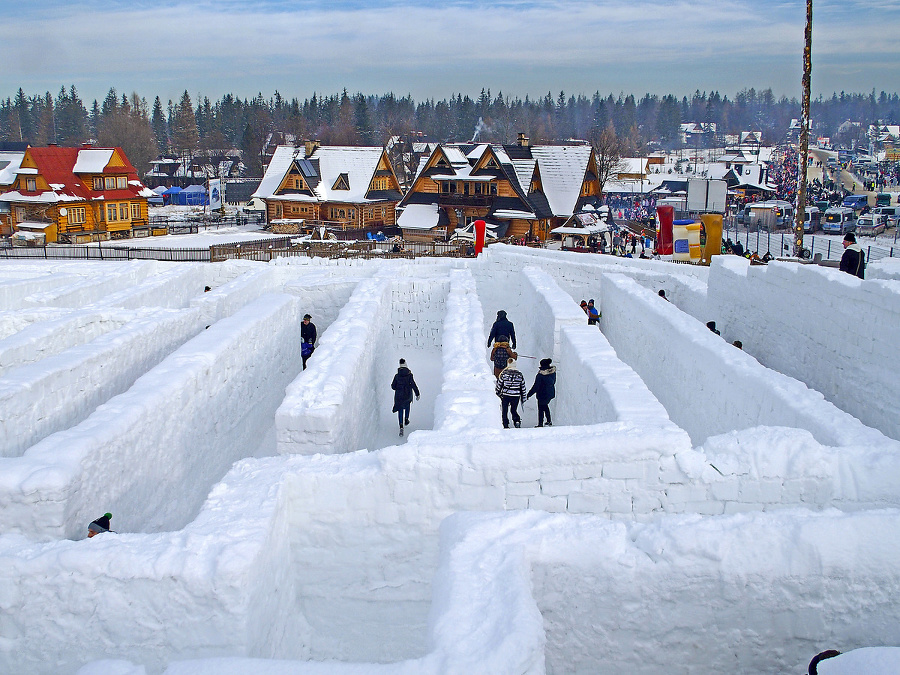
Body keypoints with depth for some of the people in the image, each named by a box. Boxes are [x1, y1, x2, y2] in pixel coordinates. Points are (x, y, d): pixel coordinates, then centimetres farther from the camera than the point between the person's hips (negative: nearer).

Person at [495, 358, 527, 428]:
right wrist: (523, 400, 14)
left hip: (505, 396, -2)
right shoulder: (519, 375, 0)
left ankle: (506, 425, 9)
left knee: (505, 411, 11)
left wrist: (497, 391, 20)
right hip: (516, 396, 2)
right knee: (514, 411, 18)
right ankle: (517, 420, -5)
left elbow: (499, 384, 0)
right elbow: (523, 388, 5)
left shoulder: (504, 373, -7)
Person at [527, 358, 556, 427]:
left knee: (541, 409, 11)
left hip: (543, 395, -7)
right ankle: (549, 421, 35)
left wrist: (528, 395, -14)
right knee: (545, 405, 28)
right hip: (551, 393, 7)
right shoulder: (553, 371, -6)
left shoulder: (540, 374, -25)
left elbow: (535, 387, -22)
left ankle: (540, 424, 18)